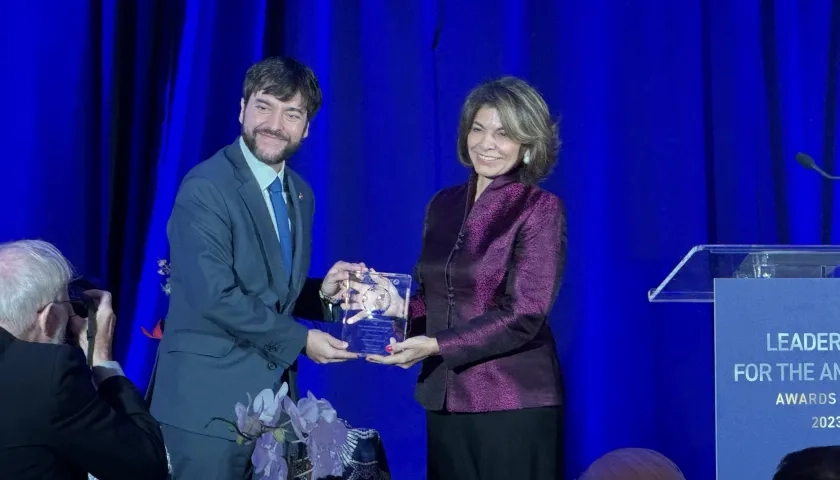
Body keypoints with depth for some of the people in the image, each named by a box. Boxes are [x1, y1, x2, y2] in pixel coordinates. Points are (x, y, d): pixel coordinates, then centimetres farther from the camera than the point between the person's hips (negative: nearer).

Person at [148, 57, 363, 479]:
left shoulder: (300, 194, 12)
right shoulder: (206, 188, -14)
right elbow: (216, 297, -20)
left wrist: (321, 293, -2)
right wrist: (300, 340, -15)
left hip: (272, 398, 8)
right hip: (210, 402, -7)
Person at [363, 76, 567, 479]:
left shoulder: (540, 210, -7)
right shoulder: (443, 206, 10)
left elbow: (523, 315, -14)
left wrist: (435, 345, -20)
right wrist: (399, 307, -5)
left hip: (513, 404, -6)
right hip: (444, 400, 6)